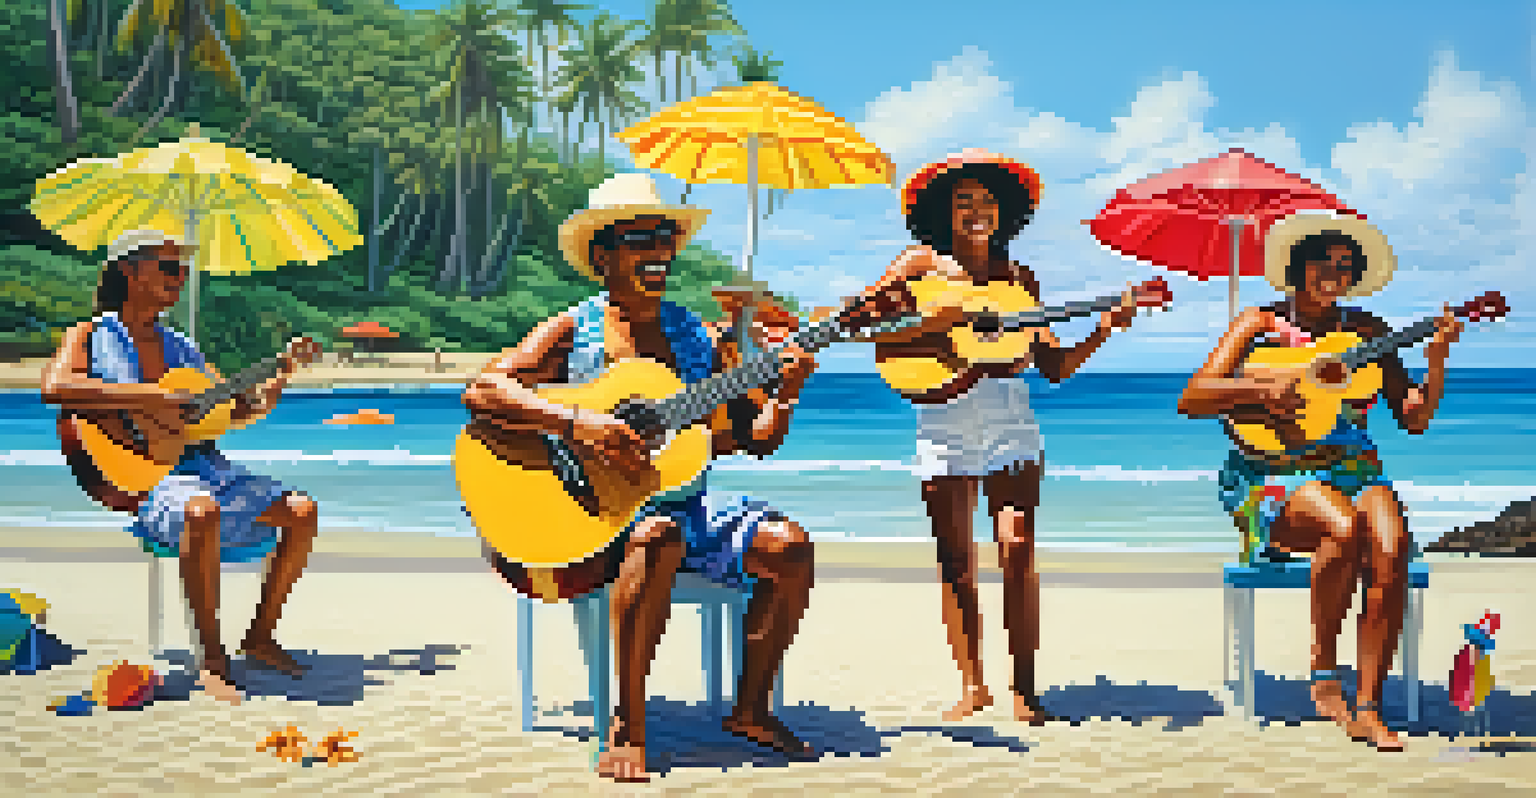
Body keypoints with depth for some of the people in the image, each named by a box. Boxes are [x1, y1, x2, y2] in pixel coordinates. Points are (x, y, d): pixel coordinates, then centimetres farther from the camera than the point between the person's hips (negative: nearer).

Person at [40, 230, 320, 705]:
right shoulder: (90, 337, 4)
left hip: (198, 465, 7)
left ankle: (259, 638, 1)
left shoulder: (177, 347, 21)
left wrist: (282, 377, 3)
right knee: (201, 511, -40)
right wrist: (143, 396, -24)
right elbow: (54, 387, -19)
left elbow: (240, 411, 20)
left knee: (301, 510, -11)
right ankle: (211, 658, -29)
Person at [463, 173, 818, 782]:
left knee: (788, 546, -15)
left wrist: (783, 396, -8)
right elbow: (481, 391, -17)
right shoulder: (572, 331, -2)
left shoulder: (695, 338, 12)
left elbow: (753, 438, 13)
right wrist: (577, 423, -27)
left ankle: (750, 708, 2)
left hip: (684, 501, 5)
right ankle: (627, 727, -24)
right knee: (657, 538, -38)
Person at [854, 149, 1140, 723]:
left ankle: (1024, 690, 0)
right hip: (944, 424, -1)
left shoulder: (1018, 280, 10)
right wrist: (933, 340, -17)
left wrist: (1105, 328, -2)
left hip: (1010, 424, 1)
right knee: (955, 562, 4)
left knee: (1017, 550, -8)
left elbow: (1055, 368, 10)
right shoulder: (923, 265, 4)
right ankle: (971, 685, 17)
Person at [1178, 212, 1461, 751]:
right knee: (1345, 528, -36)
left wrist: (1438, 356, -5)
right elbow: (1191, 399, -7)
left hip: (1353, 469, 3)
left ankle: (1367, 709, -25)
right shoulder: (1262, 325, 5)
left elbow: (1415, 419, 8)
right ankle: (1323, 672, -16)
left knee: (1392, 548, -30)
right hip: (1275, 477, -3)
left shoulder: (1364, 331, 14)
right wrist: (1265, 388, -19)